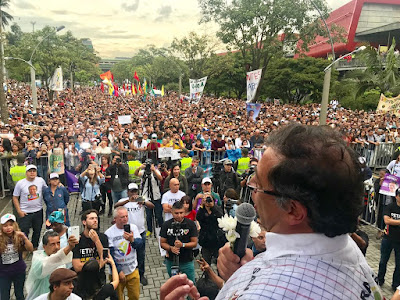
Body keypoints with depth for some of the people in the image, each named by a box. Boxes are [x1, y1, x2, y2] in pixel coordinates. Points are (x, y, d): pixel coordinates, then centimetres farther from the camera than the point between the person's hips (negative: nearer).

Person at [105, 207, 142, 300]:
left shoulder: (133, 227, -4)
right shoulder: (109, 233, -13)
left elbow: (139, 244, -14)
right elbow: (109, 255, -12)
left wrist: (132, 240, -35)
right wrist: (119, 271, -13)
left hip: (133, 271, 2)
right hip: (117, 272, -2)